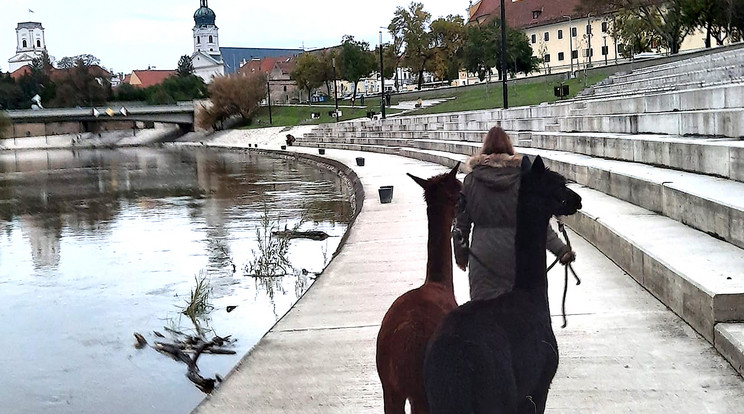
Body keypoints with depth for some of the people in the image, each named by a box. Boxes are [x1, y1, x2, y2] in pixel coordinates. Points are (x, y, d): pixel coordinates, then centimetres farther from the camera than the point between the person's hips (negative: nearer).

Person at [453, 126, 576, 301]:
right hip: (515, 253, 0)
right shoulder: (522, 178, -5)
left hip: (482, 255, 0)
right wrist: (561, 249, -9)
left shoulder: (472, 180, -2)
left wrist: (460, 254, 14)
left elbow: (461, 221, 2)